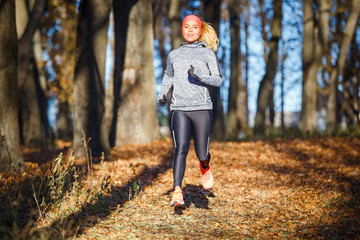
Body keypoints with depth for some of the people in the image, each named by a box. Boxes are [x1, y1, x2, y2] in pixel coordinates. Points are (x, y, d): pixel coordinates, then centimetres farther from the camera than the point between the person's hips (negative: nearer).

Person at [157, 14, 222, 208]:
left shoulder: (207, 53, 8)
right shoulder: (174, 55, 16)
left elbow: (218, 80, 1)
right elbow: (168, 76, 32)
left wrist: (200, 76, -18)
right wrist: (162, 94, 14)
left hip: (202, 108, -1)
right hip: (179, 109, 1)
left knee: (201, 154, 1)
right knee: (181, 149, -16)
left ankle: (205, 167, 38)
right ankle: (177, 193, -17)